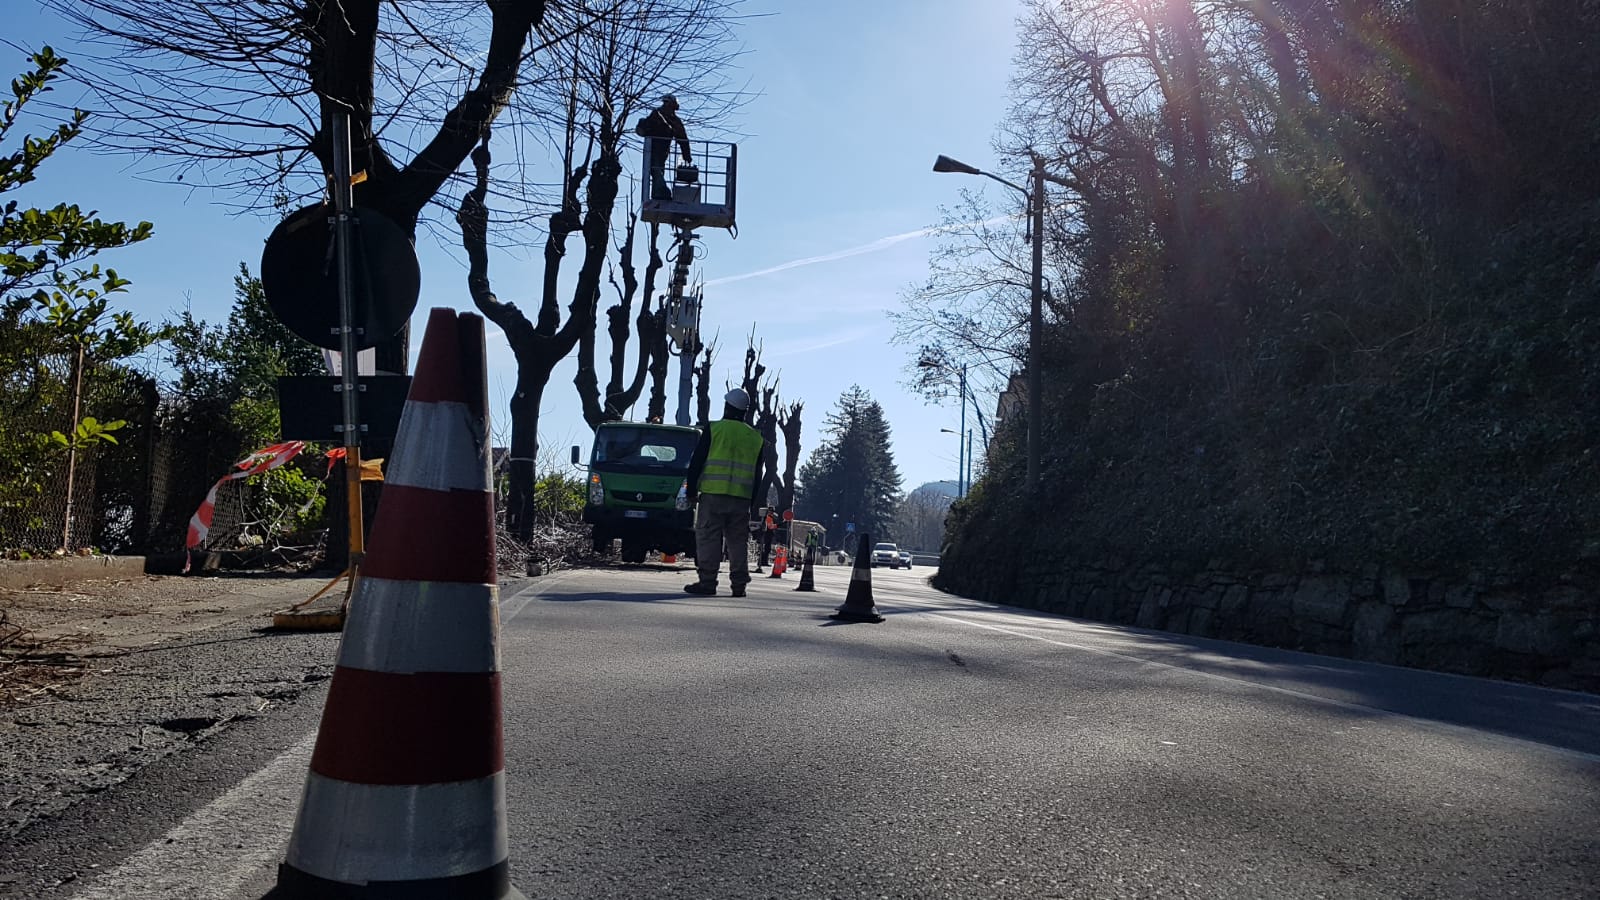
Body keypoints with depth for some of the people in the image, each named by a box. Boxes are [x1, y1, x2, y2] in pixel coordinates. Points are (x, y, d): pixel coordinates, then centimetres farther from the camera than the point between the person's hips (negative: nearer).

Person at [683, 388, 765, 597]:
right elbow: (758, 474, 15)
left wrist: (692, 491, 4)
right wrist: (754, 504, 19)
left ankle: (707, 582, -4)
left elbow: (696, 462, -1)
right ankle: (739, 584, 8)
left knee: (708, 538, -1)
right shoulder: (755, 437, 12)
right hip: (742, 499, 4)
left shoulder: (713, 429, 1)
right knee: (738, 541, 8)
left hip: (713, 495, -3)